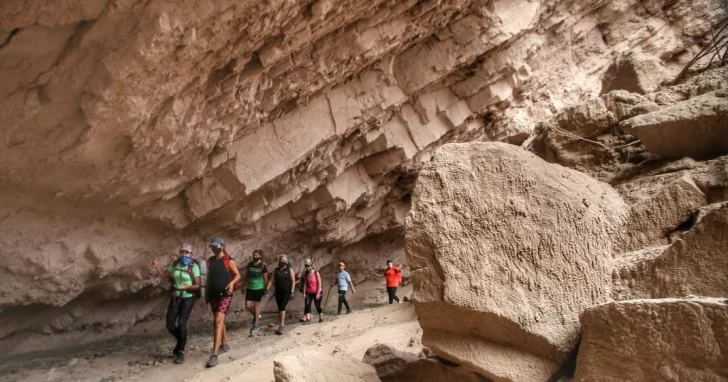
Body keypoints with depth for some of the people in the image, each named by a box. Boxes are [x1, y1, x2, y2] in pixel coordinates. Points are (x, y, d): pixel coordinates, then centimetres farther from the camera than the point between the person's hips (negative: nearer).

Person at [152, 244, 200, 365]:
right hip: (175, 298, 5)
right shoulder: (175, 264, 3)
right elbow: (164, 274, 16)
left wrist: (187, 287, -30)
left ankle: (181, 352, -1)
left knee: (181, 323, -15)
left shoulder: (194, 267, -11)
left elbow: (197, 285, -10)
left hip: (188, 298, -5)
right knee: (170, 325, 2)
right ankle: (181, 342, 31)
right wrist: (157, 266, -2)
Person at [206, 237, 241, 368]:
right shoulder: (210, 261, 10)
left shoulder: (228, 260, -7)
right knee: (219, 321, 16)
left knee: (218, 321, -14)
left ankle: (214, 354, -16)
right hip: (213, 294, 6)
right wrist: (207, 294, 15)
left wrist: (232, 283, -23)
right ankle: (224, 345, 33)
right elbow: (209, 277, 16)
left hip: (225, 294, -6)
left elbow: (237, 274, -3)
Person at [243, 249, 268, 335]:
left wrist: (265, 289, -5)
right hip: (249, 288, 4)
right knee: (248, 306, 1)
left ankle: (256, 326, 12)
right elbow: (246, 276, 11)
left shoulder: (263, 265, -9)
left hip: (258, 288, -4)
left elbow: (265, 278, -5)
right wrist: (244, 286, 8)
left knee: (256, 306, 2)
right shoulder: (249, 264, 3)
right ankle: (256, 316, 31)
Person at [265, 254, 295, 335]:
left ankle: (281, 326, -14)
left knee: (282, 307, -15)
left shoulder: (290, 270, 0)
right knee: (280, 308, 9)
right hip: (278, 292, 4)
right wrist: (266, 289, -8)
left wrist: (292, 292, -12)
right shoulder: (276, 270, 9)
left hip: (287, 291, -4)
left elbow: (293, 281, -4)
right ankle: (283, 325, 20)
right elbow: (270, 280, 4)